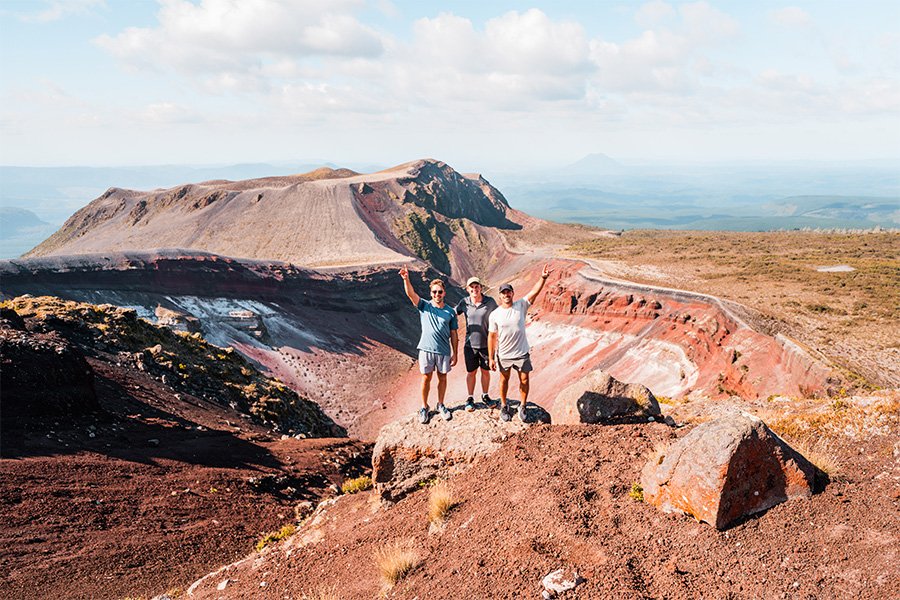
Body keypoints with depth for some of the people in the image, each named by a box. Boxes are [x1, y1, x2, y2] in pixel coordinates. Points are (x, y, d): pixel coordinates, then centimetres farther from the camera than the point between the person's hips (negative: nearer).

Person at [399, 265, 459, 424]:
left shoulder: (450, 312, 1)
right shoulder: (424, 306, -3)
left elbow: (454, 335, 5)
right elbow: (410, 293, -20)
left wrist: (455, 354, 3)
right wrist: (406, 279, -38)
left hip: (444, 351, 1)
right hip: (426, 349, -1)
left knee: (442, 378, 13)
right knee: (426, 378, 8)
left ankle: (441, 405, 31)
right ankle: (424, 408, 22)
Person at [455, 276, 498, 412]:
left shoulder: (490, 302, -8)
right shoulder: (464, 303, -6)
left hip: (486, 344, 0)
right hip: (470, 344, 0)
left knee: (486, 371, 14)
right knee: (471, 372, 10)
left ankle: (485, 395, 34)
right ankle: (470, 398, 26)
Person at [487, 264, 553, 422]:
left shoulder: (521, 306, -7)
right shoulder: (494, 315, -9)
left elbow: (534, 292, -21)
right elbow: (492, 337, -5)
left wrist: (543, 278, -38)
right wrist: (491, 358, -6)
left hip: (522, 353, 1)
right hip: (503, 355, -1)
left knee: (524, 380, 7)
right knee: (504, 380, 15)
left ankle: (522, 406, 27)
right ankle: (504, 407, 33)